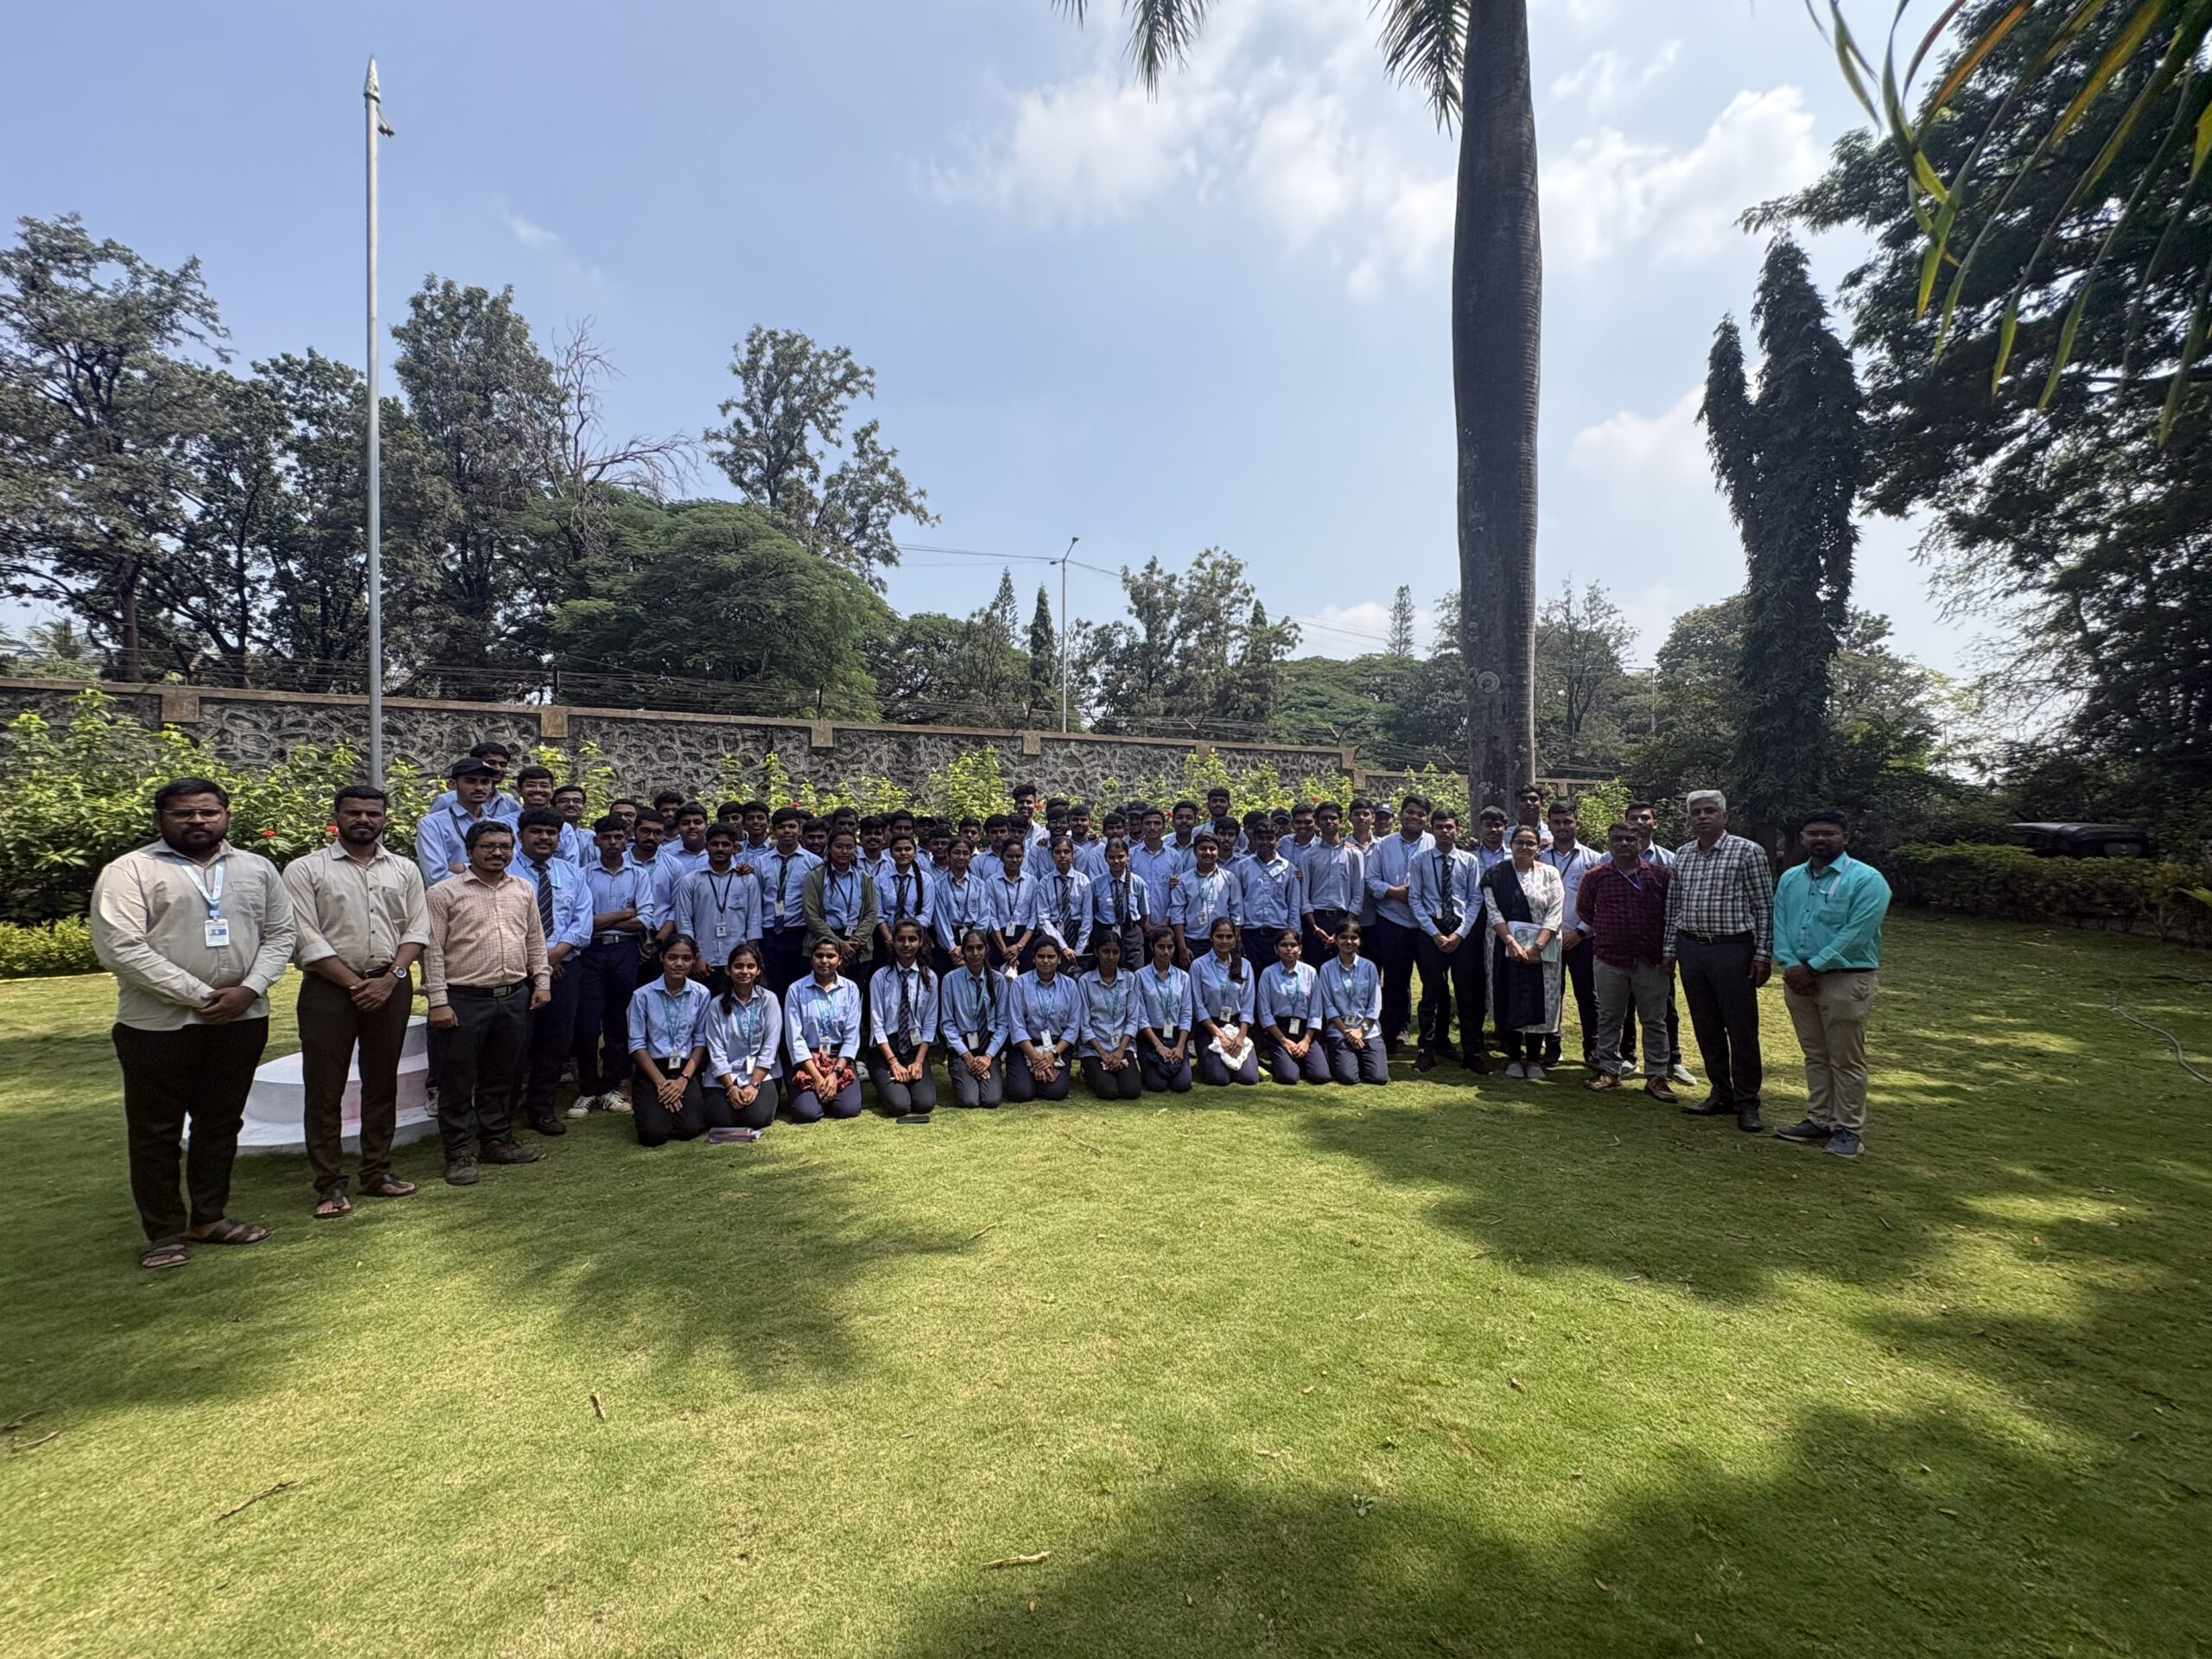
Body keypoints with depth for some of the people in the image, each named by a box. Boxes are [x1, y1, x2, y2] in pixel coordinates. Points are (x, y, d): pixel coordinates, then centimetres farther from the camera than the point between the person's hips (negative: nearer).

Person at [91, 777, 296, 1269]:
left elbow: (280, 934, 7)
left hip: (241, 1020, 4)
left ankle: (209, 1217, 29)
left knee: (222, 1122, 15)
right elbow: (121, 948, -14)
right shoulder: (129, 872, -6)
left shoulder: (257, 869, 8)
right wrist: (199, 996, -17)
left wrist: (249, 989, -10)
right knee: (155, 1132, 7)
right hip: (157, 1024, -3)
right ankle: (165, 1232, 20)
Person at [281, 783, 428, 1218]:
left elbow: (417, 928, 5)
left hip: (390, 986, 3)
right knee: (324, 1089, 1)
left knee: (382, 1083, 11)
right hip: (329, 987, -3)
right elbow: (305, 938, -7)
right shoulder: (305, 870, -1)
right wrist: (354, 983, -11)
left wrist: (391, 977, -9)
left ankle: (378, 1172, 21)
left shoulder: (404, 870, 9)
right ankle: (330, 1186, 9)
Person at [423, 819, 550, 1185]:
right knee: (459, 1080, 3)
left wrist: (542, 981, 8)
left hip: (515, 998, 5)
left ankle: (497, 1141, 27)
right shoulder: (444, 893, -5)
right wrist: (438, 1001, -11)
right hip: (464, 1000, -5)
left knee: (504, 1076, 14)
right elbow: (433, 951, -7)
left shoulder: (523, 890, 11)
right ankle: (460, 1153, 14)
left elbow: (535, 941, 16)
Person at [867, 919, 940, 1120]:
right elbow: (877, 1025, -8)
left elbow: (930, 1025, 1)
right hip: (885, 1049, -2)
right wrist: (894, 1062, -14)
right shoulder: (881, 977, -6)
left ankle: (916, 1074, 14)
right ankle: (887, 1086, 13)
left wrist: (919, 1061, -9)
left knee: (925, 1103, -18)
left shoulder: (929, 978, 0)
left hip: (916, 1047, 2)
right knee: (899, 1105, -21)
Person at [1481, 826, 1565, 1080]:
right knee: (1510, 1001, 3)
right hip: (1507, 948, 0)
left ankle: (1534, 1059, 12)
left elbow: (1555, 913, -4)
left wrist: (1536, 946, -14)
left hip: (1540, 949, 0)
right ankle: (1513, 1057, 15)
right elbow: (1493, 911, -4)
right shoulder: (1497, 875, 3)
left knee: (1538, 1002, 2)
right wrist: (1512, 942, -15)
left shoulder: (1549, 874, 3)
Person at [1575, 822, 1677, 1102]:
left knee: (1654, 1020, 5)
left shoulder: (1660, 875, 0)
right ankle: (1608, 1069, 20)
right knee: (1609, 1018, 9)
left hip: (1651, 961, -1)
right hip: (1609, 960, 1)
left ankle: (1656, 1076, 13)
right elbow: (1583, 909, 17)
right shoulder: (1595, 877, 2)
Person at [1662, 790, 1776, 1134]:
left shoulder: (1747, 852, -5)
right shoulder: (1682, 854, 10)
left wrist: (1763, 954, -9)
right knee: (1706, 1028, 11)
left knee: (1741, 1029, 0)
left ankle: (1747, 1102, 12)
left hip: (1733, 950, -5)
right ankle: (1721, 1095, 23)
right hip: (1691, 950, 5)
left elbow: (1765, 907, -5)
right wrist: (1670, 948, 12)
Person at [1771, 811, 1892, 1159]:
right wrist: (1790, 965, -10)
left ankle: (1847, 1129, 12)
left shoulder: (1866, 880, -8)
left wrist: (1811, 967, -16)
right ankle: (1819, 1121, 23)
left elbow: (1856, 935, -16)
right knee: (1815, 1056, 14)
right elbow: (1779, 926, 6)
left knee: (1846, 1060, 2)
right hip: (1799, 979, 6)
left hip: (1847, 980, -5)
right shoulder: (1790, 879, 11)